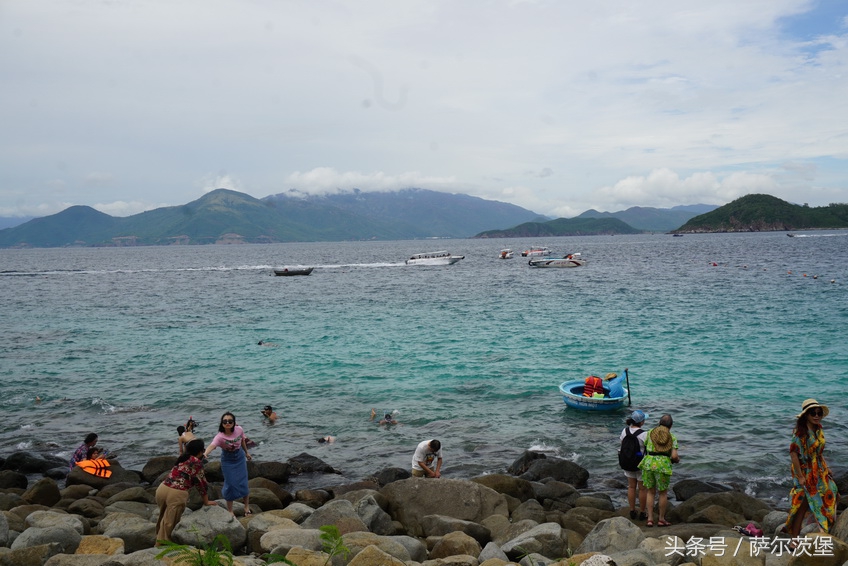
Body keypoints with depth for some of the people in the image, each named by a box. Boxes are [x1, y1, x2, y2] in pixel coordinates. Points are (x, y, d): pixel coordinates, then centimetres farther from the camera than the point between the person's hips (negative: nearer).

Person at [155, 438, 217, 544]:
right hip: (176, 494, -8)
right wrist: (206, 501, 10)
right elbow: (201, 483, 0)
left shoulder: (182, 458, 17)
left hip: (162, 488, 8)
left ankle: (159, 542, 44)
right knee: (169, 523, 6)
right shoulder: (197, 462, -4)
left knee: (163, 518, 28)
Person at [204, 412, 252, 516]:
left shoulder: (239, 430, -20)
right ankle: (230, 510, 17)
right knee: (230, 484, -1)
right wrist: (205, 454, -72)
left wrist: (246, 452, 15)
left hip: (240, 458, 3)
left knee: (243, 482, 7)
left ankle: (247, 506, 27)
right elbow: (212, 445, -51)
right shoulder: (220, 437, -32)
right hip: (227, 461, -3)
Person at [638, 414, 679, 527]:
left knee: (651, 492, 14)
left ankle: (650, 519, 9)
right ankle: (661, 520, 20)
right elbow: (674, 456, -8)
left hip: (648, 463, 2)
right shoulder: (672, 438, 1)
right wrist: (677, 459, 15)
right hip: (663, 466, -2)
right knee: (663, 493, 14)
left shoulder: (650, 432, 7)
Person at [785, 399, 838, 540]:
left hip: (819, 472, 8)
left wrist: (826, 468, 8)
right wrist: (800, 476, -23)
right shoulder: (800, 432, -19)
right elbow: (793, 453, -23)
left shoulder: (818, 430, 5)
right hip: (805, 473, -8)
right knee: (803, 505, -4)